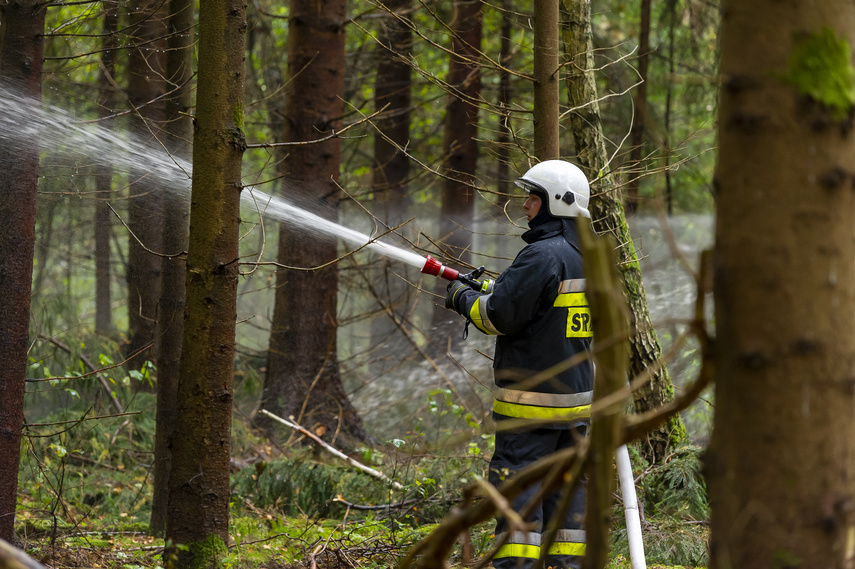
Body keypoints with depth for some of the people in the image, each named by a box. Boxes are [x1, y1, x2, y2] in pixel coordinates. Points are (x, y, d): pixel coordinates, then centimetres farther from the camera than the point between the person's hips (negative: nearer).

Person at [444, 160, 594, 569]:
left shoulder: (543, 256, -17)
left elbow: (502, 316, -17)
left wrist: (465, 299, 1)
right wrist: (489, 289, 19)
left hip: (532, 398, -9)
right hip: (578, 395, 9)